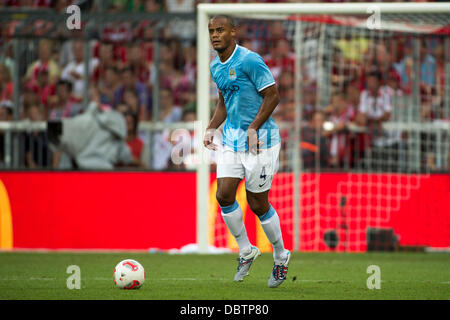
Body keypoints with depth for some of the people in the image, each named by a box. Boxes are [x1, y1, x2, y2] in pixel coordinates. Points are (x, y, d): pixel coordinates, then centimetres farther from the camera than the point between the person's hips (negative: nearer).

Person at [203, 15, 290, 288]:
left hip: (260, 140, -7)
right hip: (231, 139, 7)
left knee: (257, 203, -1)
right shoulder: (215, 67, 10)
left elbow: (272, 95, -15)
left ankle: (281, 256, 20)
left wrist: (253, 128, -21)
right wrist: (212, 128, 8)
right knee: (224, 195, -6)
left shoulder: (250, 61, -15)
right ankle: (246, 251, 13)